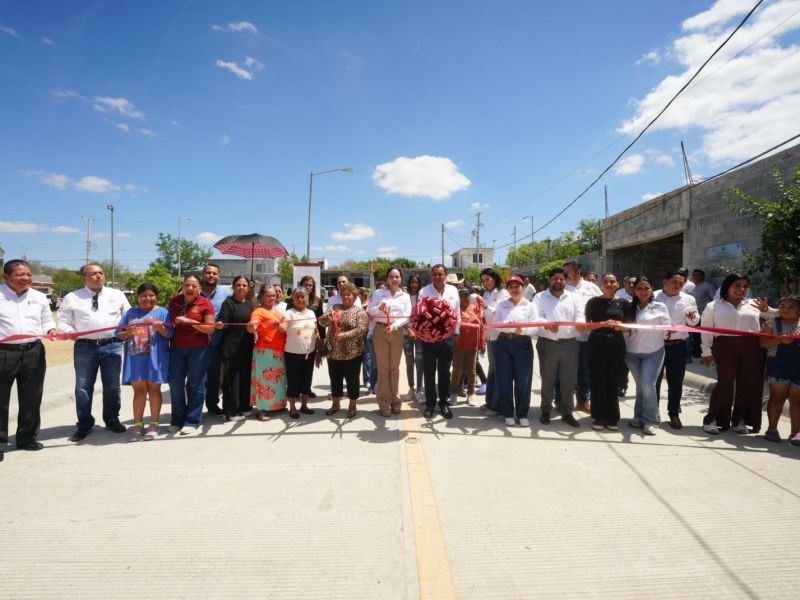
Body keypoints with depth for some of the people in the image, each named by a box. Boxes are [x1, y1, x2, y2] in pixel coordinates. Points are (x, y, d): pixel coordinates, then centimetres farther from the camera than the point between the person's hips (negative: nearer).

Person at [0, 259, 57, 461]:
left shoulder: (39, 297, 12)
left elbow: (47, 321, 20)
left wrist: (51, 330, -1)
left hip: (33, 352, 4)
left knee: (31, 399, 11)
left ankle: (27, 437, 24)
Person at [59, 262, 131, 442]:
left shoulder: (117, 295, 9)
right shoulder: (72, 298, 6)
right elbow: (63, 320, 5)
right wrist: (69, 331, -15)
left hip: (112, 346, 1)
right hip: (84, 347, -1)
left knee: (112, 386, 9)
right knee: (83, 387, 6)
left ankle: (112, 420, 24)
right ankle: (84, 425, 18)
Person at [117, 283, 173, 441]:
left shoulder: (163, 312, 3)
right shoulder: (131, 313, 13)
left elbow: (170, 334, -2)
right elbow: (119, 334, 11)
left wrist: (161, 328, -22)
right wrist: (128, 333, -10)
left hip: (155, 358, -2)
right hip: (135, 358, 2)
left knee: (154, 388, 4)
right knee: (139, 389, 4)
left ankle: (154, 424, 12)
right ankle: (137, 425, 11)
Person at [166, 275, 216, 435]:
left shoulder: (205, 303, -7)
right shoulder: (174, 301, 6)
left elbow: (210, 329, -13)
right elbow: (168, 320, 24)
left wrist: (190, 321, -22)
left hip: (198, 349, -4)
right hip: (176, 348, 4)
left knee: (195, 385, 4)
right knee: (175, 384, 6)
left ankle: (192, 421, 12)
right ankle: (177, 420, 20)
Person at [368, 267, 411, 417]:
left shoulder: (405, 296, 8)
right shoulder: (378, 293, 4)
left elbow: (407, 316, -2)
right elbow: (369, 311, 1)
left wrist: (394, 325, -18)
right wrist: (379, 308, -20)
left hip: (397, 332, 2)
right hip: (380, 331, -1)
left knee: (395, 367, 9)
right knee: (383, 367, 1)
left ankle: (395, 400, 20)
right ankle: (384, 403, 7)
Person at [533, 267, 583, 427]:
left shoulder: (573, 298, 13)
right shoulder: (540, 297, 4)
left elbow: (580, 316, 4)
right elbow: (536, 317, -8)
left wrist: (580, 322, -21)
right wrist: (547, 325, -29)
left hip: (569, 343, 3)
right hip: (547, 343, -2)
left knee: (569, 379, 5)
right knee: (547, 379, 5)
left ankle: (567, 412, 16)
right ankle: (546, 410, 18)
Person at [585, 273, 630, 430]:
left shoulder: (623, 303, 7)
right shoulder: (593, 302, 2)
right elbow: (588, 324, -1)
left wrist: (619, 325, -15)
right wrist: (603, 324, -19)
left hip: (616, 345, 2)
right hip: (597, 344, -1)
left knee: (613, 382, 4)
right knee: (597, 381, -1)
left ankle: (612, 417, 16)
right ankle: (599, 417, 11)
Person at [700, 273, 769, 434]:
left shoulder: (754, 305, 14)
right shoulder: (713, 306, 9)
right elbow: (706, 330, 7)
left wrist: (766, 311, -6)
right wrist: (706, 351, 2)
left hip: (752, 348, 3)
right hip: (726, 347, -3)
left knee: (749, 384, 6)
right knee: (725, 383, -6)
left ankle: (740, 420, 20)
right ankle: (712, 419, 4)